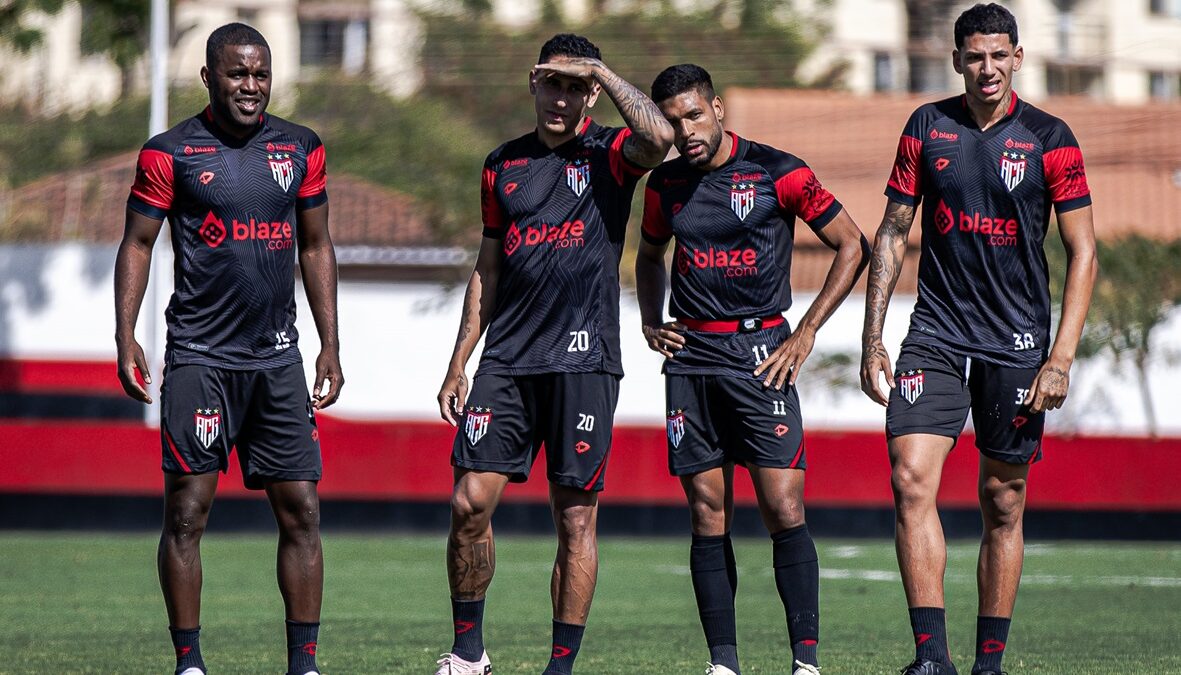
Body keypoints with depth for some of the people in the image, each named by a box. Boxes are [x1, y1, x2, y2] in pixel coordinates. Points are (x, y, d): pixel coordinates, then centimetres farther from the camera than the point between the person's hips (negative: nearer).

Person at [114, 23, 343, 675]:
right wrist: (126, 337, -9)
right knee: (186, 512, -4)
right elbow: (137, 244, 1)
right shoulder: (171, 152, -2)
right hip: (199, 357, -3)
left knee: (301, 511, 0)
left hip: (277, 356, 4)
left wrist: (329, 346, 12)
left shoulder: (300, 149, 9)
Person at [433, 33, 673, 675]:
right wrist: (459, 363, 15)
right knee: (470, 502, -5)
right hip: (507, 359, 4)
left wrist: (600, 71, -14)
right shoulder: (503, 164, 14)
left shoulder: (609, 153, 1)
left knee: (576, 518, -1)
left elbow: (658, 136, -24)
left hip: (583, 362, -4)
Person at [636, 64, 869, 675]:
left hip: (760, 352, -4)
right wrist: (651, 323, 12)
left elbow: (852, 247, 1)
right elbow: (649, 256, 30)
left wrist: (806, 333, -4)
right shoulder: (666, 184, 10)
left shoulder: (778, 173, -4)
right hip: (689, 357, 4)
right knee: (708, 515, 2)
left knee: (784, 509, -12)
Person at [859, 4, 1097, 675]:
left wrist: (1061, 357, -10)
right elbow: (892, 232, 11)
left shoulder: (1050, 139, -3)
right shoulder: (927, 127, 5)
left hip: (1017, 341, -2)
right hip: (937, 332, 2)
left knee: (1004, 505, 3)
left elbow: (1083, 253, -2)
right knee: (911, 480, -15)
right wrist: (873, 338, 4)